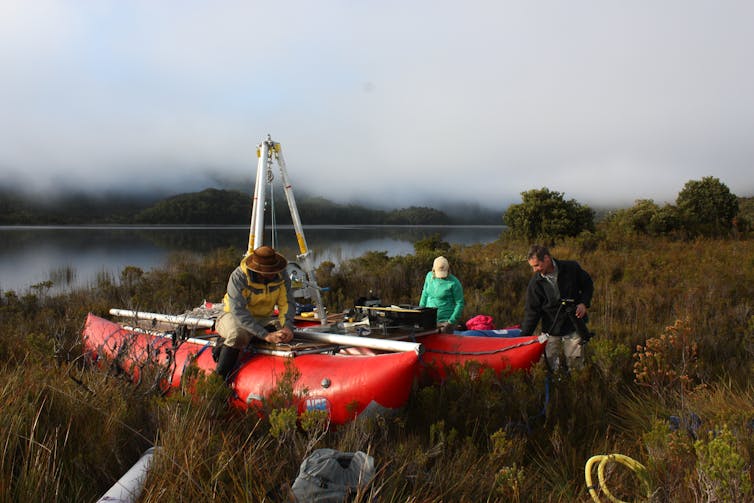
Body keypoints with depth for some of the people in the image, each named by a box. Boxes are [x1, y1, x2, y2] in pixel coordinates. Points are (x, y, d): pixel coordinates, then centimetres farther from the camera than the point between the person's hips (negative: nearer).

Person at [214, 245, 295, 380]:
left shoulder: (281, 277, -12)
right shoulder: (238, 277, -26)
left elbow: (287, 303, -11)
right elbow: (238, 311, -33)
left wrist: (287, 327, -34)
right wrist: (266, 335, -41)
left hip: (263, 319, 5)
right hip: (234, 317, -5)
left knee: (283, 331, -23)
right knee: (238, 335, -38)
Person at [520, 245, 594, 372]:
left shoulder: (572, 268, -10)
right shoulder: (535, 282, -9)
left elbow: (588, 285, 8)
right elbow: (532, 311, -7)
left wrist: (584, 303, -9)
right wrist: (524, 336, -11)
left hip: (573, 328, 0)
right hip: (551, 331, 0)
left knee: (575, 364, 7)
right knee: (551, 367, 3)